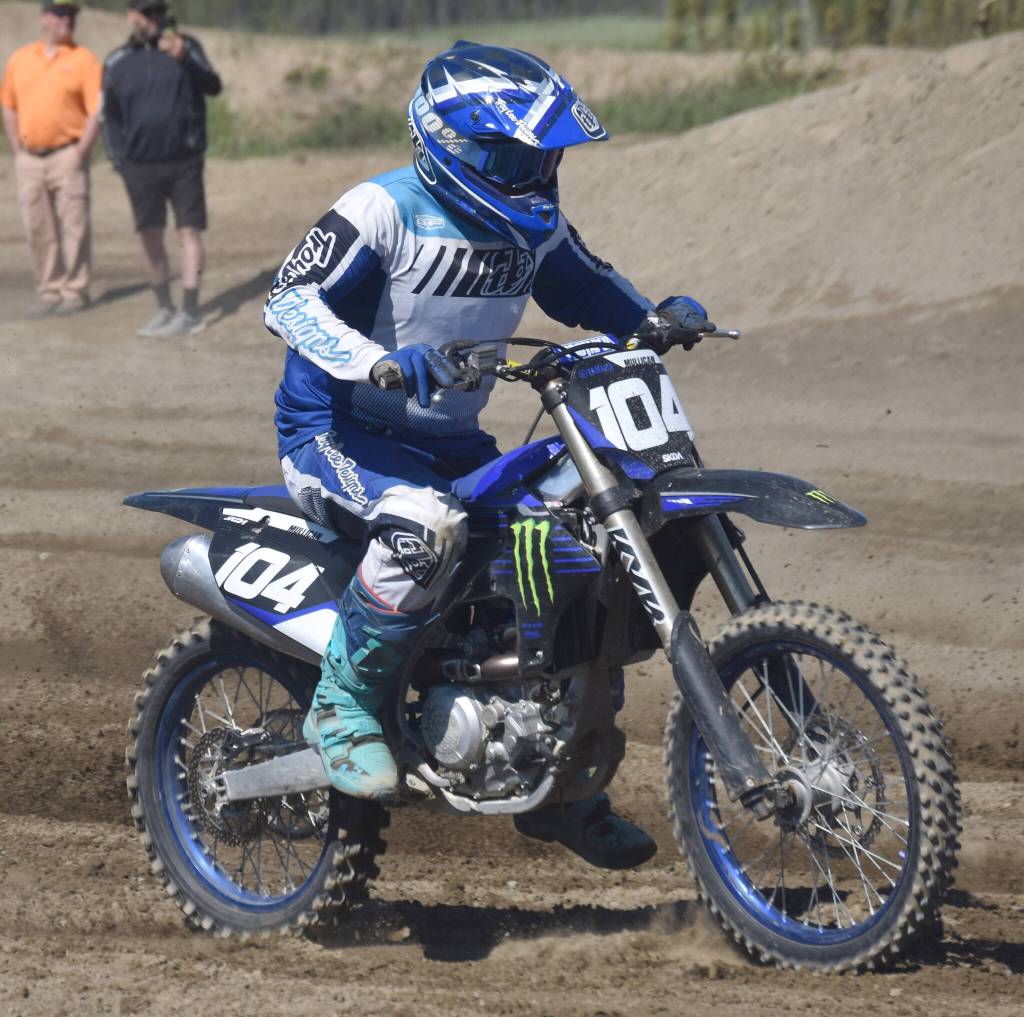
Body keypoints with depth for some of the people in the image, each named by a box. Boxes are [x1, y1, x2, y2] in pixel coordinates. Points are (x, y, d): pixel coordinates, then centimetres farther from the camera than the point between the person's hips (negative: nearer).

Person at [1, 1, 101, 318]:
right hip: (29, 158, 4)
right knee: (38, 229, 7)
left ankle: (75, 291, 3)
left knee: (73, 224, -4)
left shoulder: (83, 60, -1)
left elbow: (97, 110, -6)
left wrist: (81, 152, -13)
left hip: (67, 156, -4)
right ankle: (49, 293, 15)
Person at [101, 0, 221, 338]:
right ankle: (164, 308, 14)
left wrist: (184, 59, -27)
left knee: (189, 231, -6)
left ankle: (190, 311, -7)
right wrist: (120, 165, 5)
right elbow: (109, 118, 12)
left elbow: (213, 86, -10)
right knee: (150, 235, 4)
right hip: (140, 164, 2)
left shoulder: (185, 47, 3)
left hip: (184, 160, -2)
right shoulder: (117, 63, 6)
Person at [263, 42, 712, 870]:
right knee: (429, 525, -40)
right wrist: (382, 362, -43)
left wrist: (656, 318, 2)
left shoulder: (532, 228, 6)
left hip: (450, 443, 8)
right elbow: (291, 301, -26)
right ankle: (343, 704, -23)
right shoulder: (382, 212, -16)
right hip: (337, 436, -8)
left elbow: (589, 289, 24)